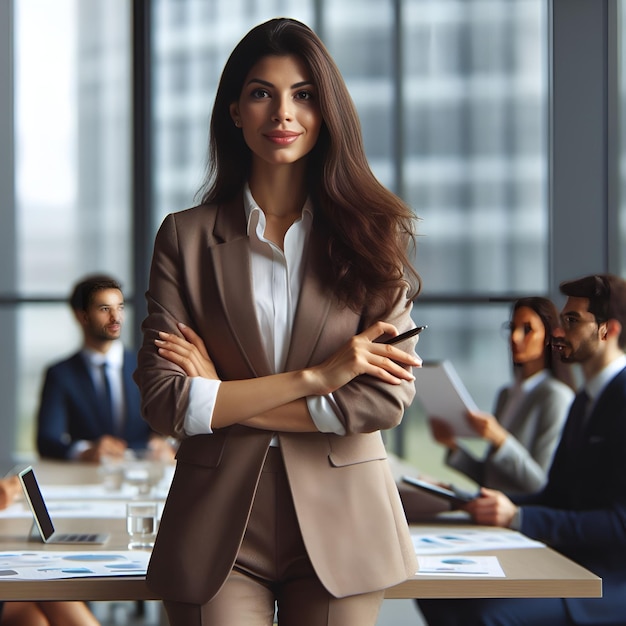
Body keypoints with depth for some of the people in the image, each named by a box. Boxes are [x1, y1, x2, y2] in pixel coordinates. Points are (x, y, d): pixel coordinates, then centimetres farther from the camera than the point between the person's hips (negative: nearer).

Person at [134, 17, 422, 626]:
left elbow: (386, 397, -7)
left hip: (339, 526, 1)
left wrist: (222, 399, -9)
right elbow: (162, 401, -7)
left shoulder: (375, 232, 3)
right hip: (218, 532, 0)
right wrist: (316, 376, -12)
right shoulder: (185, 238, 3)